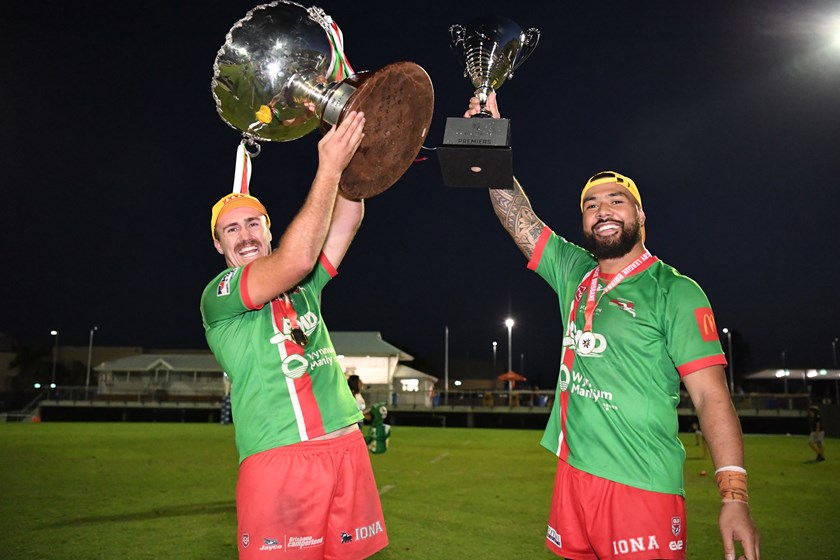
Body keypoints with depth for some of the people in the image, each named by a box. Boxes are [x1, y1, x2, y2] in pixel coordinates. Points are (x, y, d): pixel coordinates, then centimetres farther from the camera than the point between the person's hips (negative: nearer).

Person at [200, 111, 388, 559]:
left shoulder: (303, 285, 17)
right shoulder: (217, 297, 0)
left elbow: (348, 219, 8)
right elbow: (295, 258, -16)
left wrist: (347, 152, -3)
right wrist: (329, 167, -16)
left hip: (346, 447, 5)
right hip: (276, 460, -5)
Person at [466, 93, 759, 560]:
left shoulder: (675, 292, -6)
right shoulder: (575, 274, 10)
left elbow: (711, 394, -11)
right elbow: (520, 220, 8)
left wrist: (735, 494, -19)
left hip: (643, 487, -5)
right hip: (572, 474, 6)